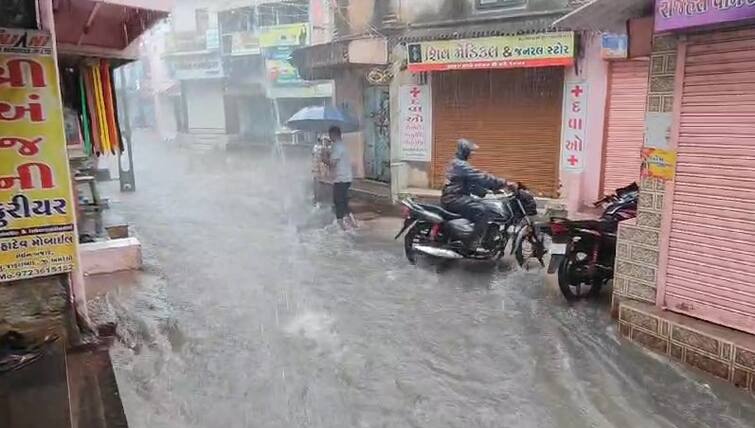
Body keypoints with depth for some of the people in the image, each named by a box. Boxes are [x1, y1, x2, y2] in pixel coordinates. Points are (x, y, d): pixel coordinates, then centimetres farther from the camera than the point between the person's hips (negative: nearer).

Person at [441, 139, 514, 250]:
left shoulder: (458, 163, 20)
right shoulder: (461, 165, -13)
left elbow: (472, 183, 20)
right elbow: (481, 177, -20)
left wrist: (488, 191, 10)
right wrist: (504, 183, -19)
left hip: (456, 197, 11)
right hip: (453, 198, -11)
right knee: (483, 211, -23)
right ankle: (473, 244, -24)